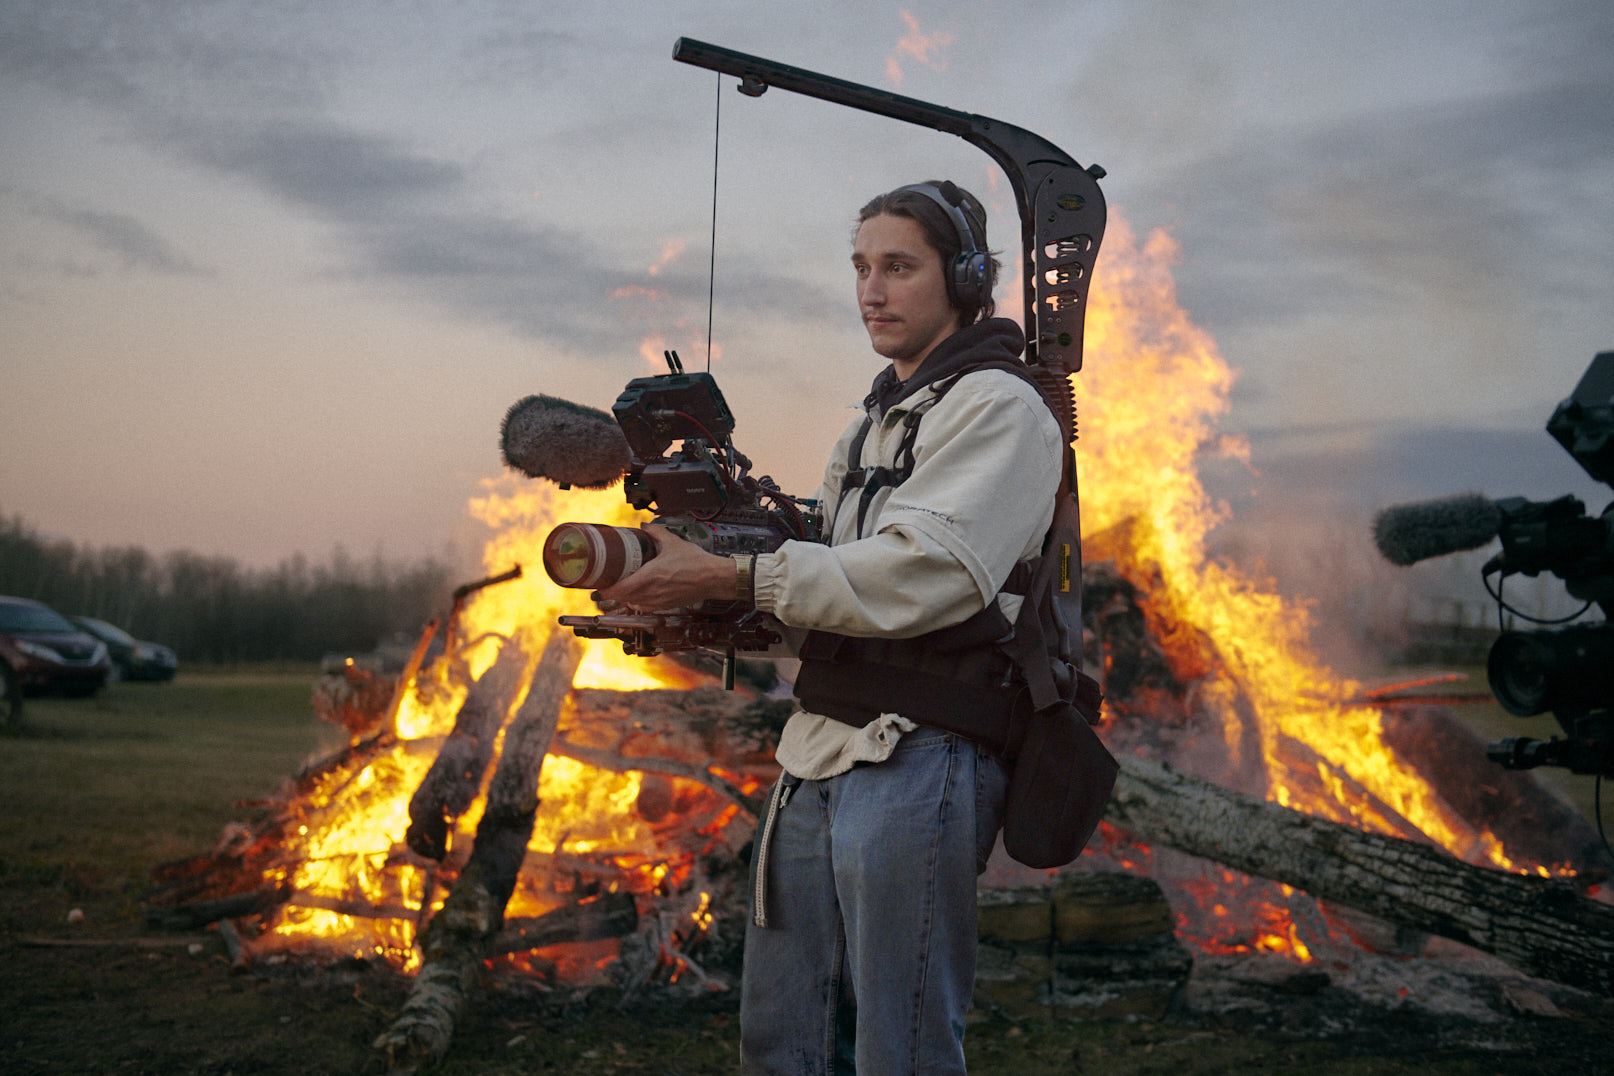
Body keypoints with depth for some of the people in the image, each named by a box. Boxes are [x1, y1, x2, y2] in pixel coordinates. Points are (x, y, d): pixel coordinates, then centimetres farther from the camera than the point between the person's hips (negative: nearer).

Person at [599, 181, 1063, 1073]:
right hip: (818, 757, 9)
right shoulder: (874, 422, 22)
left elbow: (920, 575, -20)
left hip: (917, 764, -9)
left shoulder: (999, 408, -7)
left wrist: (730, 579, -20)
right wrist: (694, 611, 2)